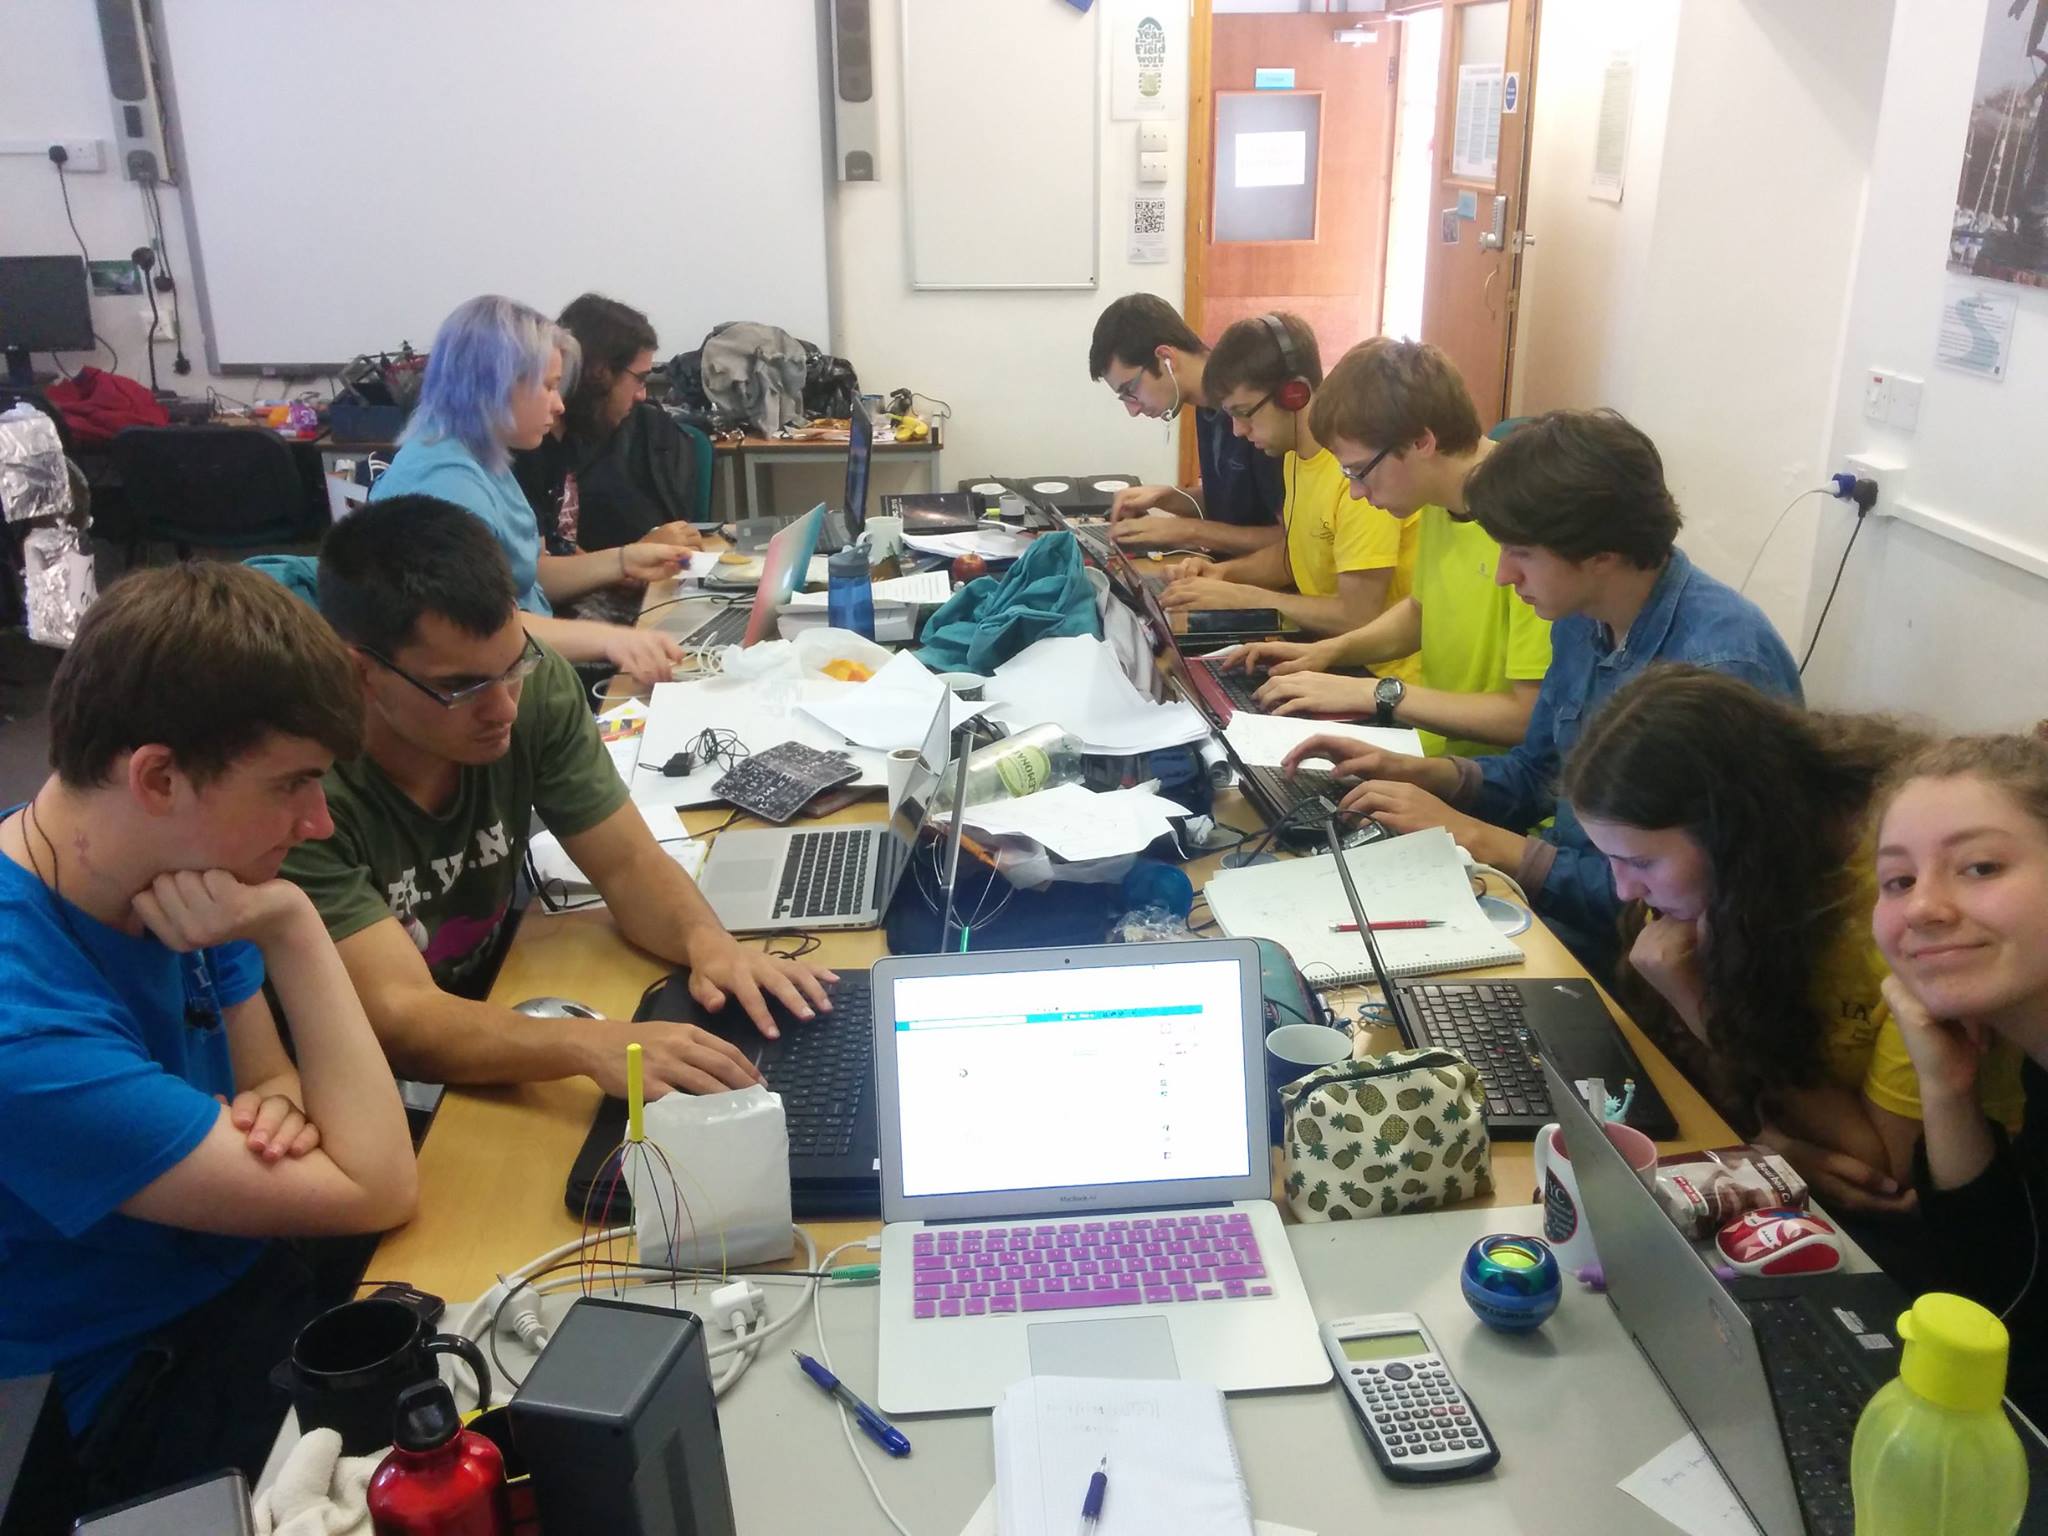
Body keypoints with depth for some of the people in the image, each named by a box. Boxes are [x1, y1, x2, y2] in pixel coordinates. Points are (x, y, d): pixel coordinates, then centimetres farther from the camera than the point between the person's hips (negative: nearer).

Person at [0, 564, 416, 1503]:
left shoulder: (171, 865, -10)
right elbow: (379, 1192, -28)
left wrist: (280, 1107, -19)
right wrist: (292, 932, -31)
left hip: (239, 1265, 7)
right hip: (135, 1396, -6)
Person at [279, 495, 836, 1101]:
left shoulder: (534, 685, -12)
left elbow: (628, 863, -5)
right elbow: (398, 1017, -30)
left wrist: (706, 941, -25)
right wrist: (591, 1045, -45)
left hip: (490, 1016, 5)